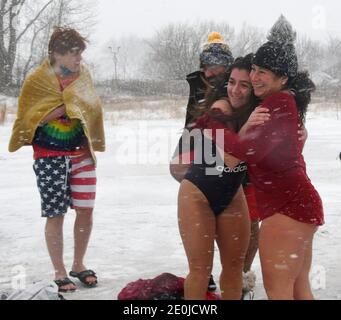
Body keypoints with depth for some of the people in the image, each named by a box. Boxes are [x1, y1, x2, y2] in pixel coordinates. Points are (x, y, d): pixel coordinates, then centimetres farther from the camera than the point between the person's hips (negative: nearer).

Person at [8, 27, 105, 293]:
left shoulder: (83, 75, 4)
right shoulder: (37, 80, -8)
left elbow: (91, 106, 8)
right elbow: (32, 118, -13)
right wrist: (66, 105, -19)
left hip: (81, 153, 4)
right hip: (50, 156, -4)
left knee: (85, 210, 3)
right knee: (56, 214, -1)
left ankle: (79, 265, 21)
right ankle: (60, 272, 12)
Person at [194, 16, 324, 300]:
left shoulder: (280, 103, -15)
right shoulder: (286, 101, 16)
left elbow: (249, 149, -22)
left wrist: (210, 124, -11)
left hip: (286, 206, -11)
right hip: (300, 203, 11)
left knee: (277, 290, -5)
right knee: (299, 289, 16)